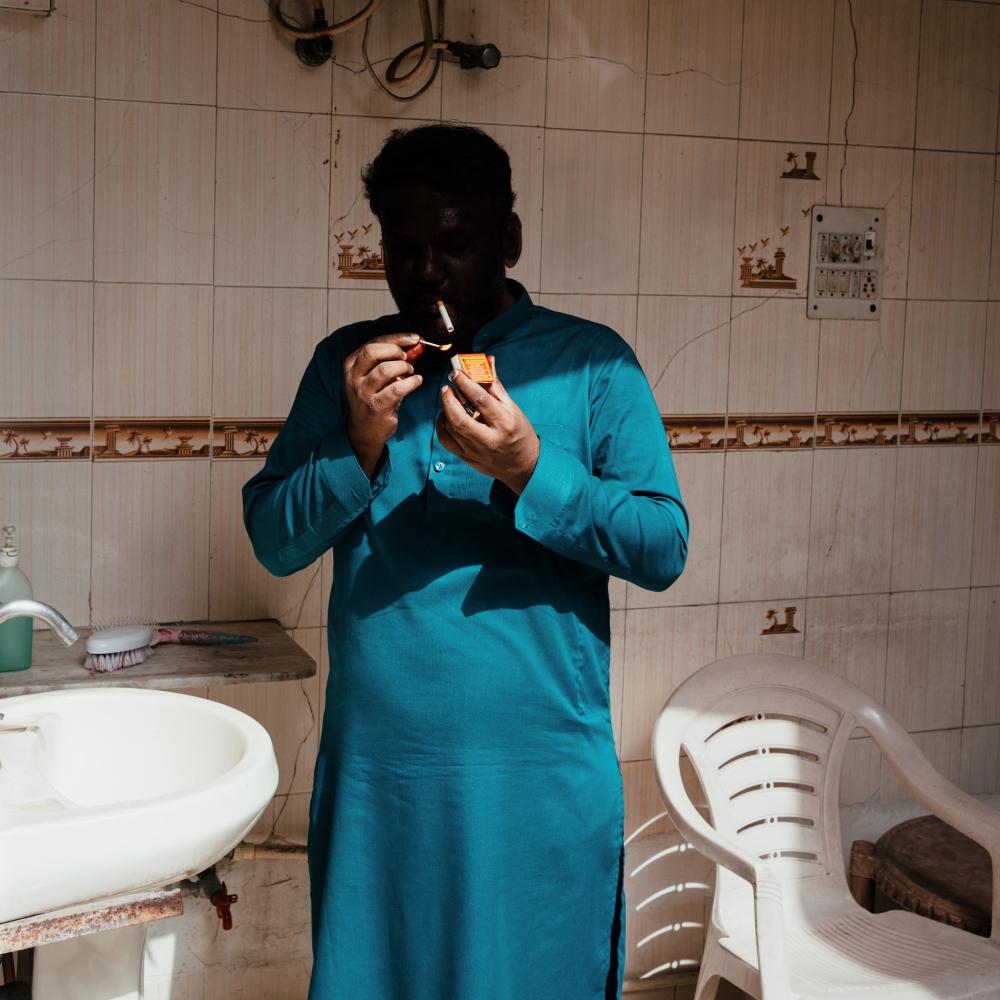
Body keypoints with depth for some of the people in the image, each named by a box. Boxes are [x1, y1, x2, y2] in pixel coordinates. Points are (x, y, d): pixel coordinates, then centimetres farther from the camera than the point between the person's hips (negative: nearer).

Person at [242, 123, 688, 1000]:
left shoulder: (592, 362, -1)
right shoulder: (346, 364, 7)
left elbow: (664, 549, -7)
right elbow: (273, 542, 2)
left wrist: (527, 469, -20)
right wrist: (359, 445, -14)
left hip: (541, 777, -2)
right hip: (377, 769, 3)